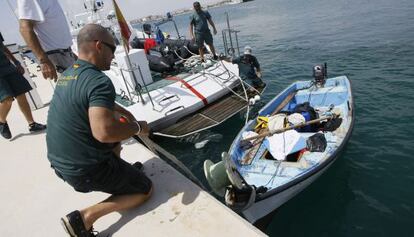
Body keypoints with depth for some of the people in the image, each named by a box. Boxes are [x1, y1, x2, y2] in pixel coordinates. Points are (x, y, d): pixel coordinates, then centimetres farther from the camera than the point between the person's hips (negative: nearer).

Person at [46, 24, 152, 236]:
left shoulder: (67, 74, 4)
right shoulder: (99, 81, -26)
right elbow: (104, 132, -38)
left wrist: (120, 110, 21)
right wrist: (138, 127, -21)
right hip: (85, 170, -9)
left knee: (115, 132, 27)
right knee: (145, 189, 7)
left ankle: (120, 171, 31)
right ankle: (84, 217, -2)